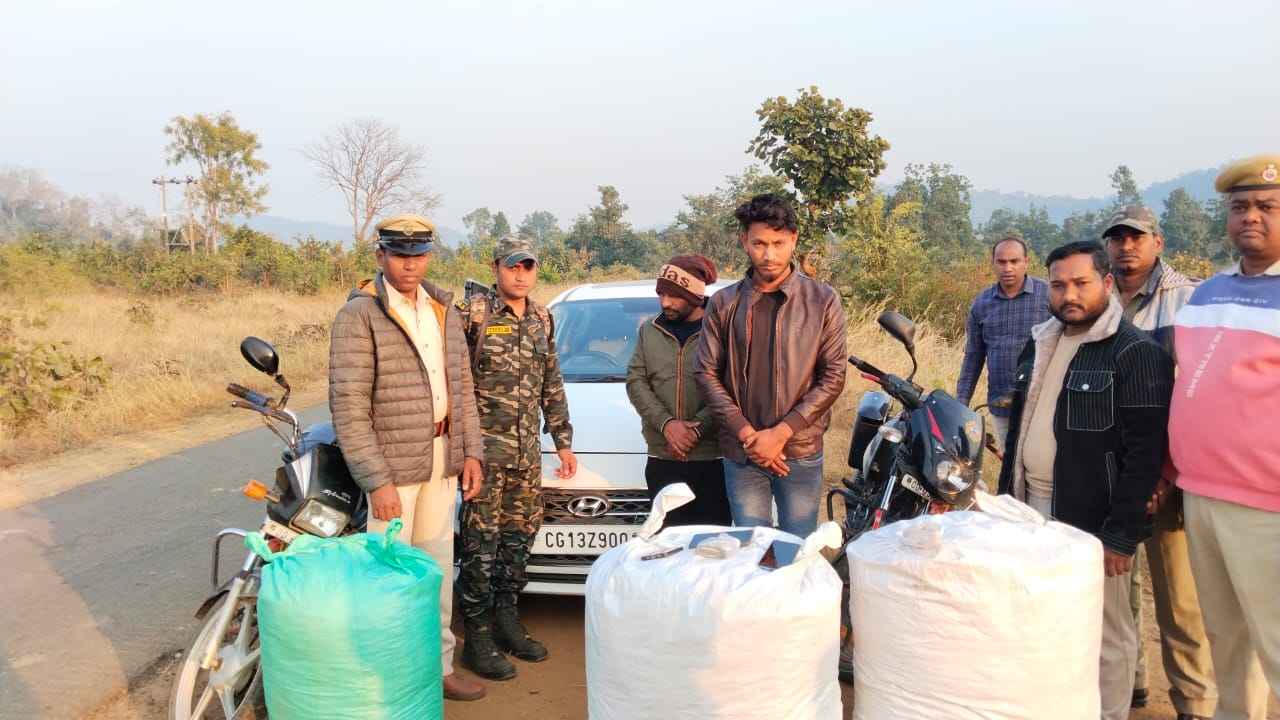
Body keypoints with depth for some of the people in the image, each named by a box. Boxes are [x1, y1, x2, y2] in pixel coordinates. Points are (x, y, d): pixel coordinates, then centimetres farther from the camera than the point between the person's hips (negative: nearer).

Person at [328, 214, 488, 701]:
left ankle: (438, 665, 30)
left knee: (438, 566, 15)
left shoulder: (444, 310, 9)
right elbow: (348, 406, -15)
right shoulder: (359, 315, -11)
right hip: (391, 464, -6)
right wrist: (377, 481, -19)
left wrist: (470, 451, 7)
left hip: (442, 462, 6)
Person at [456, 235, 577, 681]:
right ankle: (478, 636, 11)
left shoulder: (542, 319, 12)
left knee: (520, 535, 12)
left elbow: (552, 386, 17)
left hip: (528, 448, 6)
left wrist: (563, 441, 17)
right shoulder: (473, 313, -8)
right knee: (481, 540, 0)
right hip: (486, 445, -6)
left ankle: (506, 619, 28)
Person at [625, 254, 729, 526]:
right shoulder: (649, 331, 11)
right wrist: (666, 423, -11)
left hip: (713, 459, -4)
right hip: (661, 460, 4)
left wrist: (698, 428, -19)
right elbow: (636, 381, 4)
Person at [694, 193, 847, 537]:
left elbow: (833, 377, -5)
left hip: (801, 452, -1)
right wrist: (746, 433, -11)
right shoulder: (723, 304, 2)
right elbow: (706, 373, 0)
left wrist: (781, 432, -13)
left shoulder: (823, 301, -2)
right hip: (741, 454, 1)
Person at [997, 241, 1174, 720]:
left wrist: (1122, 534, -19)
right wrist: (1005, 498, 16)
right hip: (1031, 510, 7)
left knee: (1103, 635, 6)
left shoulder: (1136, 353, -11)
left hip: (1092, 521, -7)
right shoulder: (1039, 344, 12)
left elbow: (1145, 452, -16)